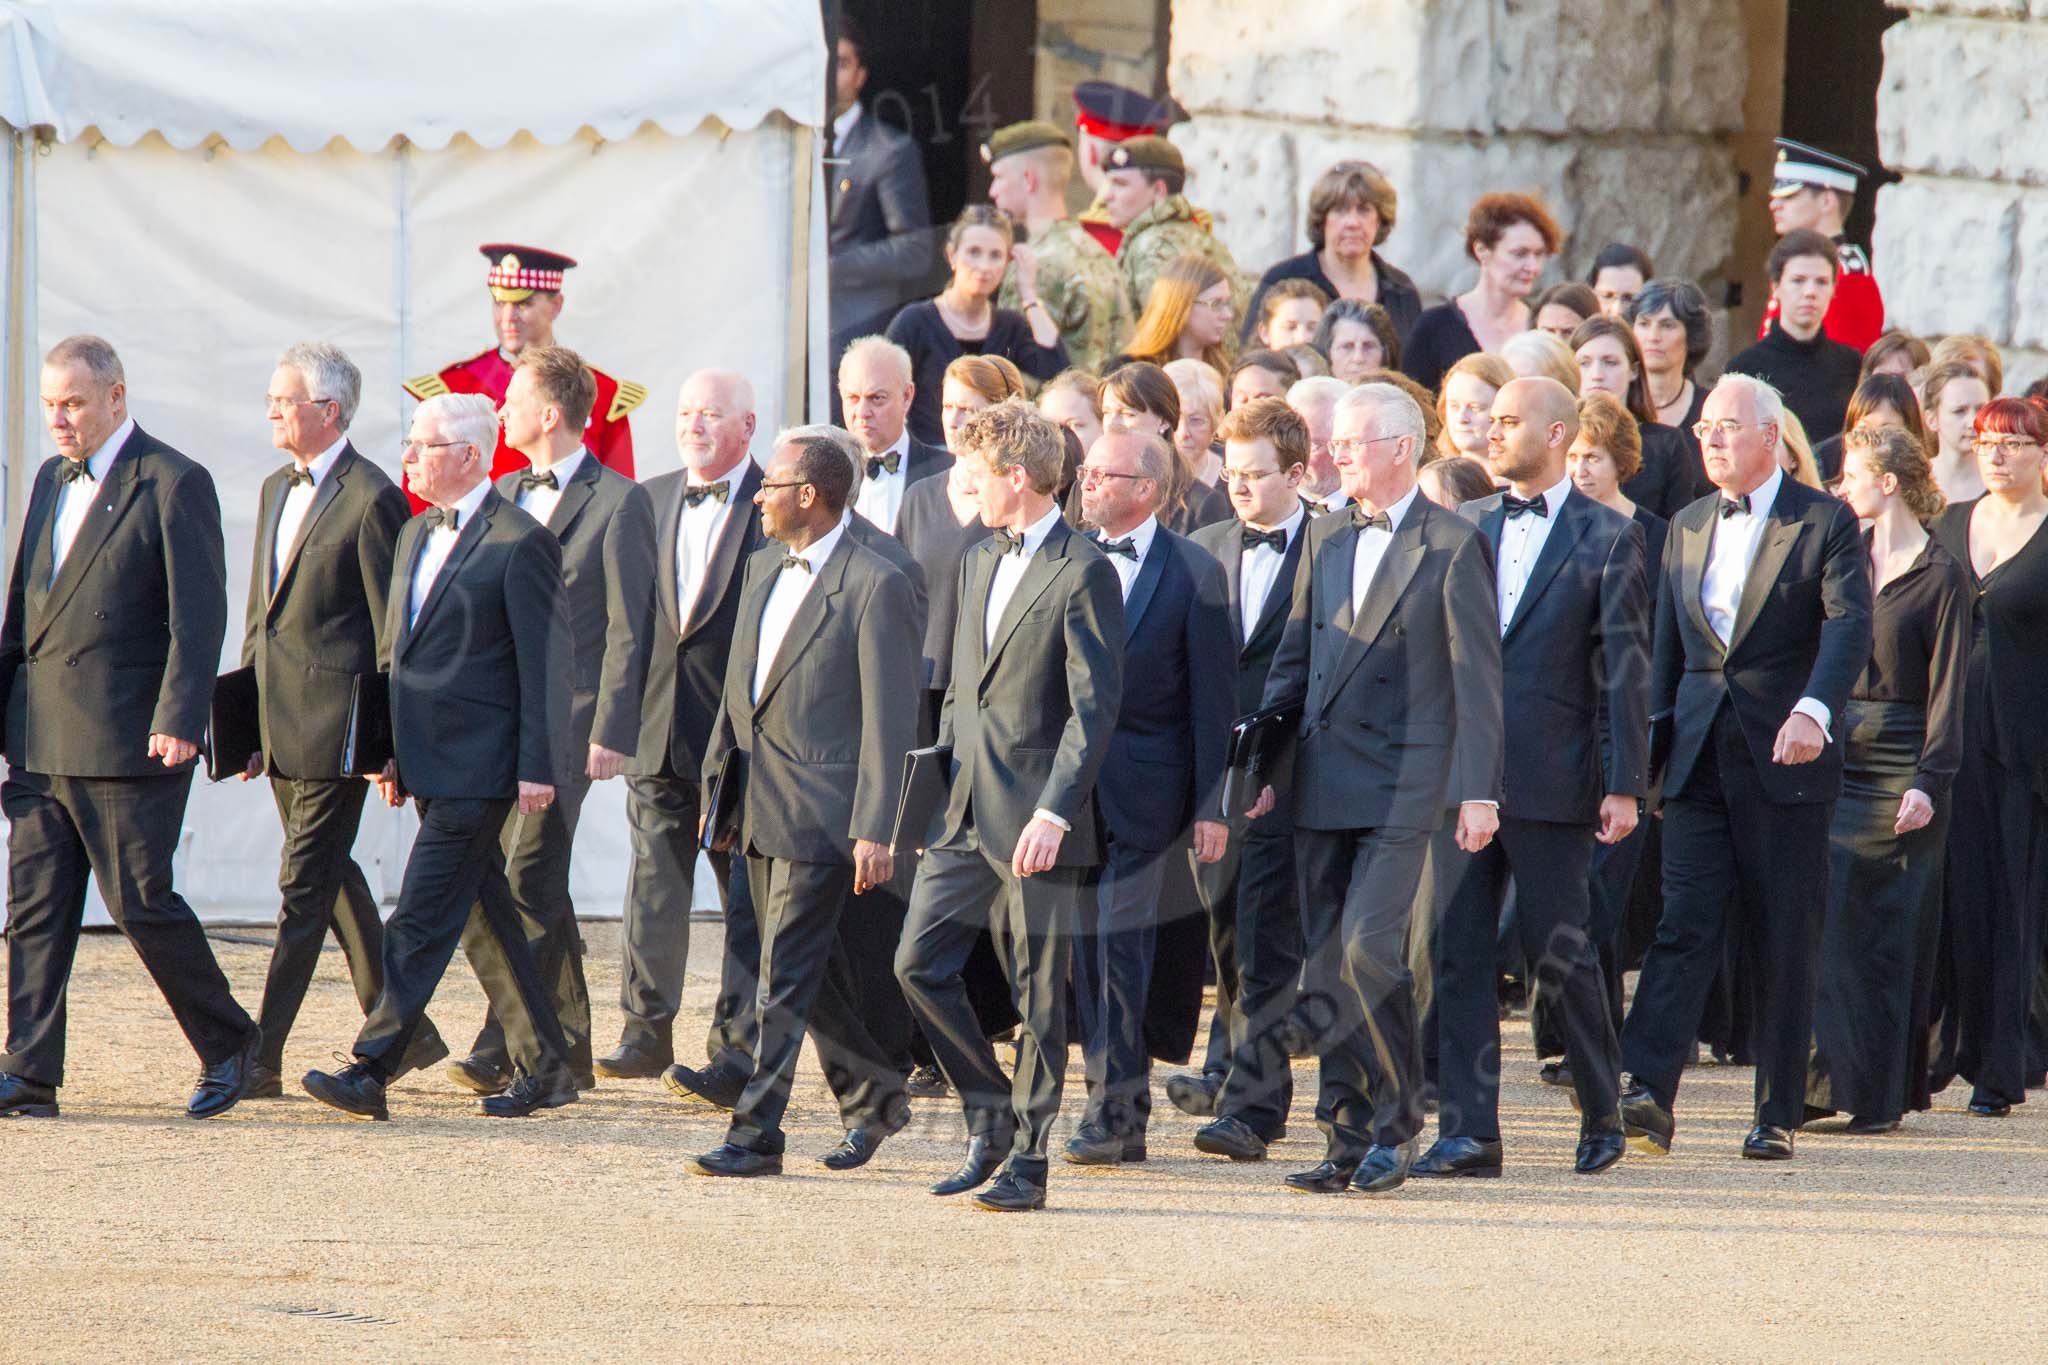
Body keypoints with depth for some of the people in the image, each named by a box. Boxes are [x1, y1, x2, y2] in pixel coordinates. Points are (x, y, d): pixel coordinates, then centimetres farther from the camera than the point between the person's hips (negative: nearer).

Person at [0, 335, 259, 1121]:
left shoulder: (174, 486, -8)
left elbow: (198, 615, -13)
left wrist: (178, 721, -22)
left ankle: (229, 1046, 13)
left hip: (128, 741, -7)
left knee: (142, 902, -3)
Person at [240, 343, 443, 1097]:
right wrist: (249, 721, 17)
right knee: (332, 880, 15)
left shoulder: (372, 500, -11)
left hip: (334, 723, -9)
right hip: (281, 725, 9)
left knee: (305, 885, -7)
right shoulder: (277, 491, 15)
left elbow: (392, 630, -11)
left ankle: (261, 1057, -9)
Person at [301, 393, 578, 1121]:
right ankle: (544, 1068, 17)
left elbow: (544, 664, -11)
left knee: (422, 919, -11)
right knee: (491, 920, 11)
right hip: (429, 764, 9)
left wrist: (538, 768, -14)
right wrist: (393, 754, 17)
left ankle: (370, 1070, -13)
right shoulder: (416, 535, 16)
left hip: (477, 767, -9)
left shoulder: (520, 543, -10)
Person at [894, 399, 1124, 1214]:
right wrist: (939, 792, 16)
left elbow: (1095, 705, -14)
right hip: (964, 814, 8)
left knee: (1038, 997, 0)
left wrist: (1054, 812, -21)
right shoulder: (979, 564, 16)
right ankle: (990, 1116, 15)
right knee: (919, 963, 0)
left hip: (1034, 820, -7)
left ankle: (1026, 1160, 6)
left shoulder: (1082, 573, -10)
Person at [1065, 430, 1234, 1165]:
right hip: (1073, 786, 5)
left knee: (1119, 943, -9)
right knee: (1087, 948, 6)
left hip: (1143, 788, -5)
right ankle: (1117, 1102, 15)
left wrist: (1212, 807, -7)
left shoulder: (1193, 573, -3)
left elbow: (1213, 699, -3)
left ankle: (1116, 1113, -6)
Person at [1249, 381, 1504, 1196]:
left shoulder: (1452, 547, -4)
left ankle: (1395, 1125, -2)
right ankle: (1348, 1141, 11)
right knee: (1324, 967, 5)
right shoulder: (1325, 541, 14)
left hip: (1402, 783, -6)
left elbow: (1477, 678, -6)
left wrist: (1478, 790, -11)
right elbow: (1292, 660, 18)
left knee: (1370, 946, -16)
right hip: (1321, 785, 6)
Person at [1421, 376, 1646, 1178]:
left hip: (1552, 779, -5)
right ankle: (1469, 1132, 2)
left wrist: (1625, 785, -10)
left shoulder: (1606, 538, -1)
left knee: (1560, 953, 1)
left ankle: (1602, 1113, 19)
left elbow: (1623, 668, -4)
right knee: (1457, 954, 0)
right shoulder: (1463, 529, 12)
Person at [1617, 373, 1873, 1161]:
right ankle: (1647, 1094, -21)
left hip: (1786, 763, -4)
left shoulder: (1824, 525, -2)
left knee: (1785, 947, 2)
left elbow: (1849, 625, -15)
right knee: (1685, 924, -9)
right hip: (1699, 765, 4)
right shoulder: (1687, 530, 16)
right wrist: (1650, 739, 12)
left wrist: (1814, 711, -30)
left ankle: (1778, 1116, 9)